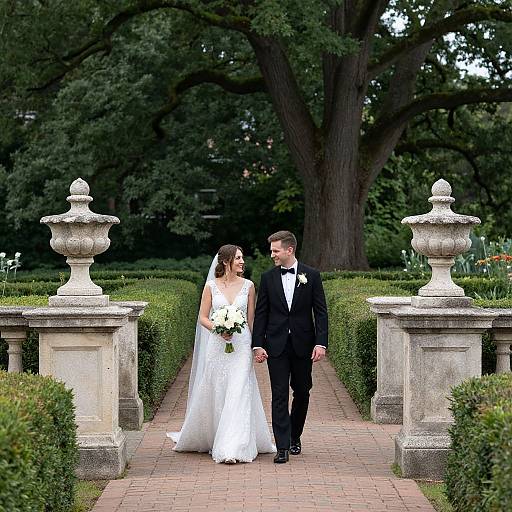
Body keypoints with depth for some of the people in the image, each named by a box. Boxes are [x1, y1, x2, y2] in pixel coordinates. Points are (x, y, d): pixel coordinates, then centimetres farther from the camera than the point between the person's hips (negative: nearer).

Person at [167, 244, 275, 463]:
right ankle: (211, 439, 27)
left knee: (238, 394, -10)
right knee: (215, 394, 6)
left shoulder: (248, 286, 5)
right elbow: (203, 317, 3)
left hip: (241, 346, 0)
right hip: (217, 345, 0)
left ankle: (233, 448, -11)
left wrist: (254, 346, 6)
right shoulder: (211, 286, 2)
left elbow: (251, 319, 9)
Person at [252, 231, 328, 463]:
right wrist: (257, 345, -3)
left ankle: (294, 437, 31)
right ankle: (282, 448, -6)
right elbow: (261, 314, 5)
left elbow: (321, 312, -1)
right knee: (279, 395, -4)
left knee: (302, 392, 11)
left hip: (303, 345, 0)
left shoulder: (311, 275, 0)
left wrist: (321, 343, -10)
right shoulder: (268, 278, 4)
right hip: (276, 345, 0)